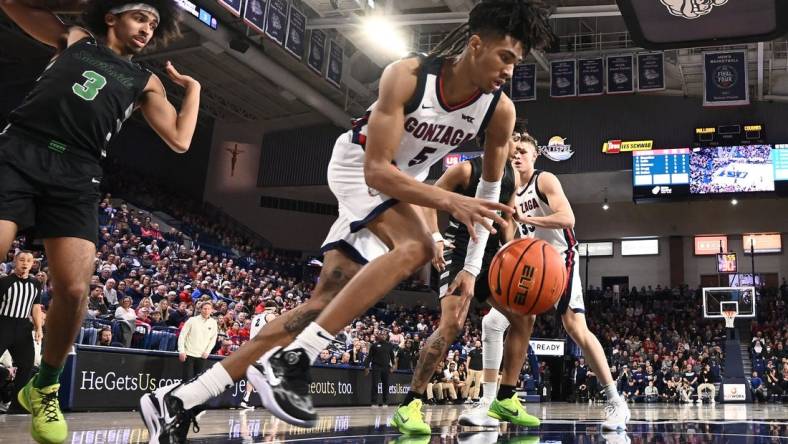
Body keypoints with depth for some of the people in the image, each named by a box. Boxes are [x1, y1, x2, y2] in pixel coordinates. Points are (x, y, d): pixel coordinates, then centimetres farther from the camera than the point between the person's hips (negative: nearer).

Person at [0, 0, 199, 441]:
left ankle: (44, 389, 9)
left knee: (74, 290, -14)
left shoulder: (146, 81, 23)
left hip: (76, 177, 1)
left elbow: (180, 140, 14)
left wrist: (193, 86, 21)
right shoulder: (74, 39, 22)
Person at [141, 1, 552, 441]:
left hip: (399, 185, 6)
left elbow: (491, 191, -1)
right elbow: (376, 171, -32)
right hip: (359, 166, -6)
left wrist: (473, 266, -3)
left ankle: (184, 397, 2)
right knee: (417, 246, -34)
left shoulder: (500, 111, -14)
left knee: (326, 301, -3)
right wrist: (451, 201, -42)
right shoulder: (407, 76, -29)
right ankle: (291, 361, -32)